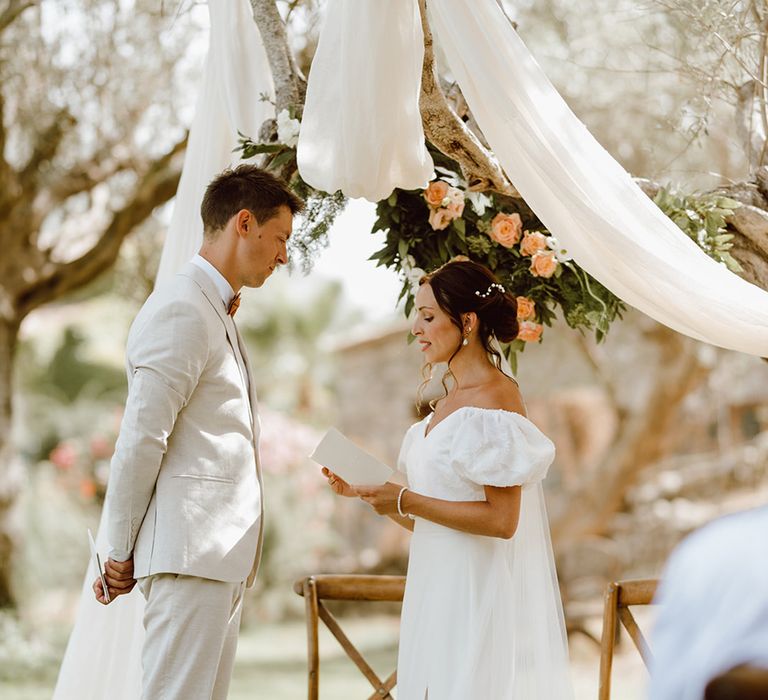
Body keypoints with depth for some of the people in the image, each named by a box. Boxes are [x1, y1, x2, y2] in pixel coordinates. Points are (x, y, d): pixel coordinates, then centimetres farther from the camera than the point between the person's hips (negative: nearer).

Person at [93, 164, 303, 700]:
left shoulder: (215, 313, 21)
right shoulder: (183, 310, -12)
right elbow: (141, 440, -15)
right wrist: (122, 554, -9)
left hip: (223, 555, 10)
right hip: (191, 552, -10)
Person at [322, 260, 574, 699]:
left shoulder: (496, 397, -12)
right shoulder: (449, 399, 14)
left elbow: (501, 519, -19)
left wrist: (407, 500, -16)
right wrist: (363, 490, 4)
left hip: (479, 596, -8)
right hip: (438, 592, 8)